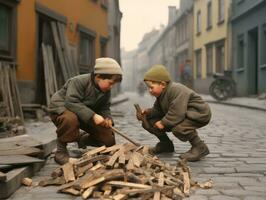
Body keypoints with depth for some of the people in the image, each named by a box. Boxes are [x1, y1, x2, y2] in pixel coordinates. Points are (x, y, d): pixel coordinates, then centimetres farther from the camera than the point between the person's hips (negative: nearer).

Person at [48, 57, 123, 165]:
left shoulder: (106, 91, -3)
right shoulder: (79, 81, -28)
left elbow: (104, 108, 2)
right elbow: (71, 103, -37)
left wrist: (107, 118, -22)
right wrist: (93, 116, -44)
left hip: (86, 116, 7)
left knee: (109, 138, -4)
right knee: (70, 119, -46)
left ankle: (82, 139, 26)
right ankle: (61, 150, -19)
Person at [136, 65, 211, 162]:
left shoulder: (177, 90, -28)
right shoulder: (161, 94, 4)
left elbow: (177, 113, -36)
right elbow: (157, 110, 7)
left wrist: (163, 122, -26)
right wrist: (147, 112, -11)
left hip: (199, 114, -9)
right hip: (183, 114, 9)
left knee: (178, 128, -41)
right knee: (148, 121, 0)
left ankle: (200, 147, -15)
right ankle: (166, 144, 20)